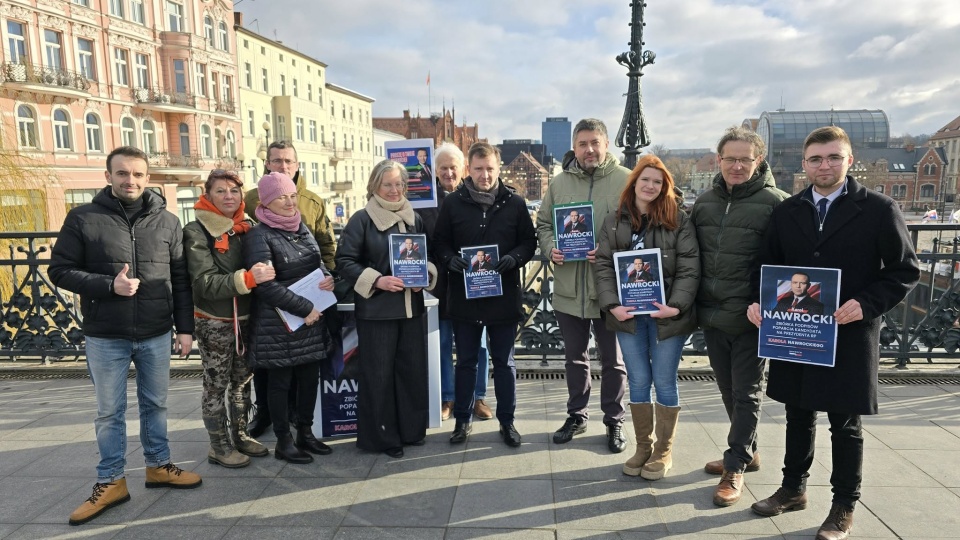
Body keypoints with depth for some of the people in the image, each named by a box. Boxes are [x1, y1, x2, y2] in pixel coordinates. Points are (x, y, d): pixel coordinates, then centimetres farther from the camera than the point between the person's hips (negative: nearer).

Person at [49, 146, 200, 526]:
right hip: (105, 337, -2)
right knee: (109, 413, 10)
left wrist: (185, 327, 1)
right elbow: (60, 270, -3)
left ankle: (158, 466, 31)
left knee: (155, 405, 15)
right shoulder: (83, 218, -4)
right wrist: (108, 285, -18)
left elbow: (181, 279, 4)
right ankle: (111, 481, 23)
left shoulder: (167, 221, 2)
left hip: (156, 335, 2)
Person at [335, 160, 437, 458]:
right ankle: (382, 436, 16)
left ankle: (412, 428, 26)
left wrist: (426, 273, -3)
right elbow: (345, 260, -8)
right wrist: (377, 280, -19)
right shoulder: (362, 219, -5)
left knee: (413, 368, 11)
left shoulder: (414, 218, 10)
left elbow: (429, 255, 18)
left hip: (412, 306, 5)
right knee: (379, 372, 3)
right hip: (376, 308, -5)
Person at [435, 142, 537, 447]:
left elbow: (529, 242, 2)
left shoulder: (514, 203, 0)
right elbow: (440, 241, 5)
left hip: (504, 296, 0)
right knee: (466, 361, 12)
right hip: (464, 295, 1)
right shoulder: (454, 203, 1)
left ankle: (507, 421, 25)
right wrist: (450, 259, -15)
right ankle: (463, 419, 26)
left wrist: (513, 258, -17)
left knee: (504, 362, 11)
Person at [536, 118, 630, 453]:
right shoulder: (559, 183, 5)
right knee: (575, 357, 18)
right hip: (568, 288, 3)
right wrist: (550, 248, -9)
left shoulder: (625, 180, -5)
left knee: (612, 359, 11)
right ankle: (576, 415, 35)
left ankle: (614, 421, 28)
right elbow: (543, 224, 10)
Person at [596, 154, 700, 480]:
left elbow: (689, 269, -7)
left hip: (666, 314, -2)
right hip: (628, 315, 2)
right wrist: (612, 305, -11)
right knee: (638, 382, 10)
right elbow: (604, 265, 1)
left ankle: (663, 451, 22)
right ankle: (643, 446, 25)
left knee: (664, 382, 7)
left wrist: (676, 306, -18)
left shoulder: (678, 221, -2)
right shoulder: (614, 222, 6)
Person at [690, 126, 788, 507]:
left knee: (746, 393, 6)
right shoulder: (705, 202, 9)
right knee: (728, 390, 17)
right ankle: (748, 451, 36)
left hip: (750, 318, -6)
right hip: (711, 316, 6)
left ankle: (735, 467, 18)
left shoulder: (775, 203, -9)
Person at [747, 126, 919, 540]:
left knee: (845, 425, 9)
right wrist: (759, 302, -7)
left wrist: (866, 304, -19)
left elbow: (905, 270, -4)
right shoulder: (786, 211, 6)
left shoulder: (878, 209, -5)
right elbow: (768, 266, 11)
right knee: (798, 416, 17)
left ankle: (844, 507, 25)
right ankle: (793, 489, 34)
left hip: (849, 336, -3)